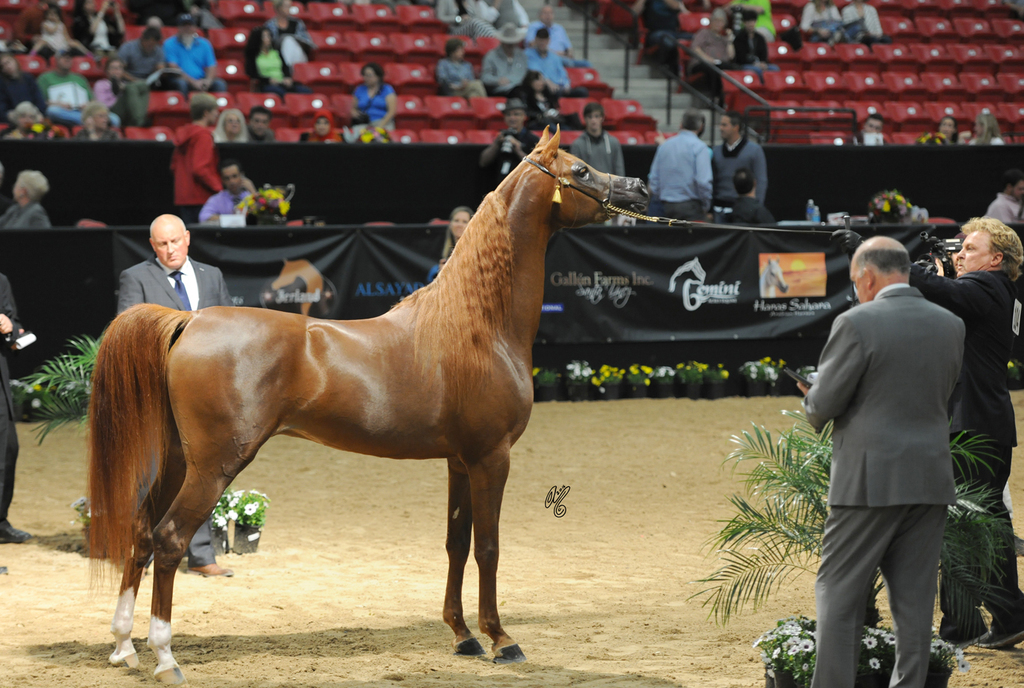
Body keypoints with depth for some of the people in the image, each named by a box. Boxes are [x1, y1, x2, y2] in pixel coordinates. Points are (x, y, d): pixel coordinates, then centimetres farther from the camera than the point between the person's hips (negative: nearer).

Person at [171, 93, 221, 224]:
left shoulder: (182, 133, 14)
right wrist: (218, 187, -14)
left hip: (183, 197, 9)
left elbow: (174, 166, 19)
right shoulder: (203, 135, -11)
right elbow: (200, 169, -20)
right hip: (201, 197, -9)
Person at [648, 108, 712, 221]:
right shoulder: (699, 147, -7)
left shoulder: (664, 146, 10)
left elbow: (653, 179, 11)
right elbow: (703, 181, -15)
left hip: (667, 207, 6)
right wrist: (706, 207, -2)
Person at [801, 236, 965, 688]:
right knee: (914, 597, 9)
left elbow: (824, 404, -10)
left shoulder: (857, 324, -12)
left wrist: (814, 405, 14)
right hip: (930, 480, 5)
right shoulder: (950, 325, 7)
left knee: (839, 595, 2)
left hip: (870, 480, -5)